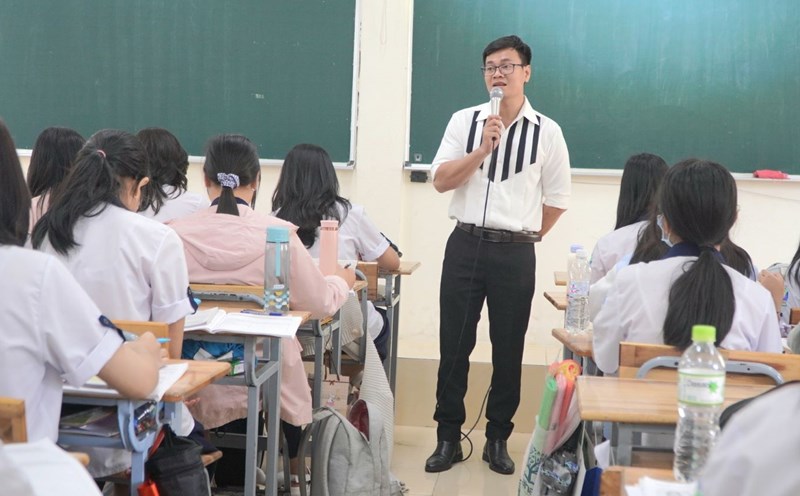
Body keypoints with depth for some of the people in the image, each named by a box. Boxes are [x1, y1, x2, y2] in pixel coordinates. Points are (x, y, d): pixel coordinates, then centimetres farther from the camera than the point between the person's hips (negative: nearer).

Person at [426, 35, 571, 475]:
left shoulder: (547, 132, 1)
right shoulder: (464, 121, 4)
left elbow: (556, 198, 7)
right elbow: (440, 180, -4)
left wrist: (525, 236, 7)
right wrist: (483, 149, -14)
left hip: (516, 253, -1)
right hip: (465, 245, 1)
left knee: (508, 349, 7)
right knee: (454, 345, 4)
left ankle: (498, 439, 21)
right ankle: (448, 438, 16)